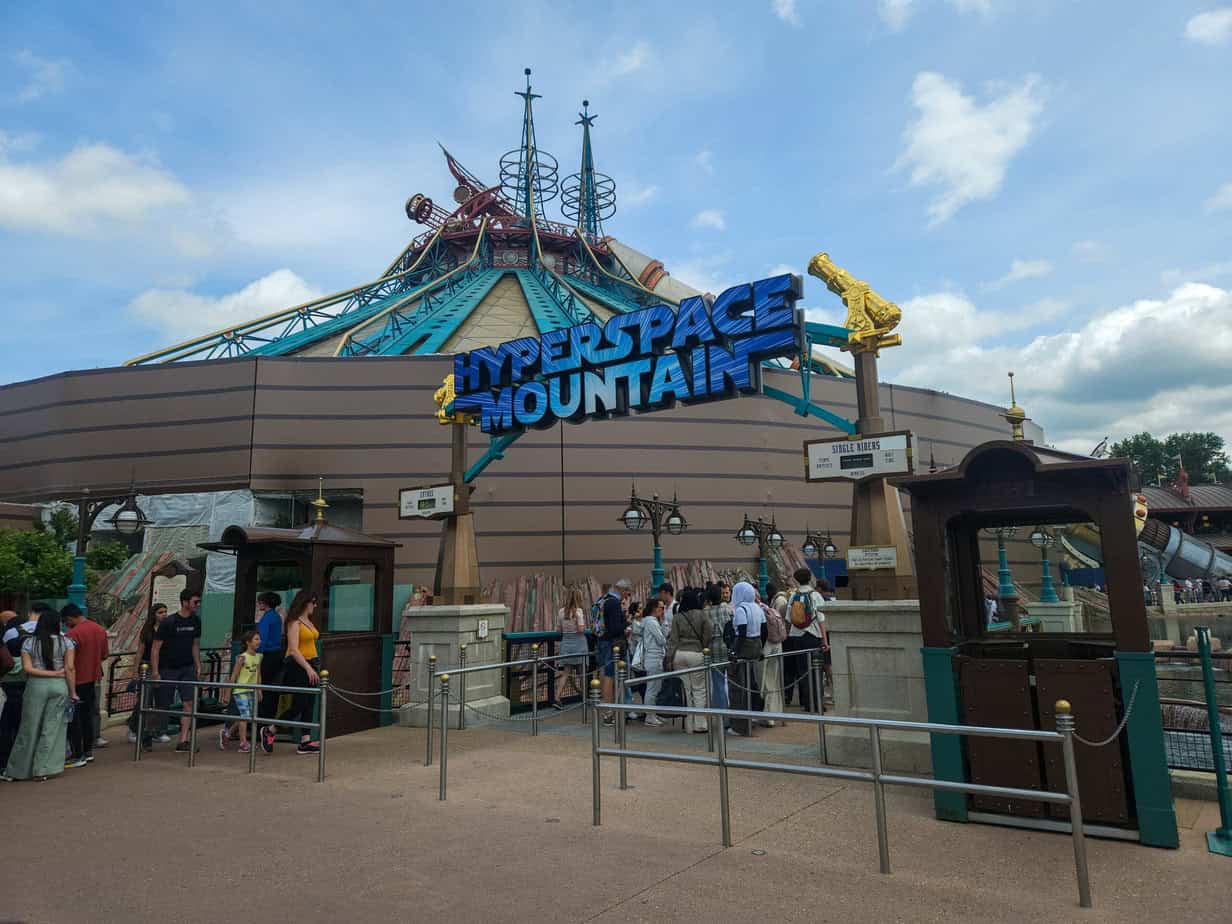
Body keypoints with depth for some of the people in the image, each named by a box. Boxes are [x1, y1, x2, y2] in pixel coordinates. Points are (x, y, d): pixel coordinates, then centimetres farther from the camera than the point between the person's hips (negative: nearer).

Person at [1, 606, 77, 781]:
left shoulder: (29, 642, 1)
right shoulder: (66, 641, -1)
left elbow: (27, 668, -8)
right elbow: (70, 668, -5)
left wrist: (49, 673, -3)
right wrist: (73, 692, -2)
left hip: (36, 685, 1)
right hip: (60, 686, 0)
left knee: (29, 728, 10)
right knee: (53, 728, 5)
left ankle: (15, 771, 19)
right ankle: (43, 770, 6)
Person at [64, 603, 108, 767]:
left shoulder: (73, 634, -19)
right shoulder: (100, 630, 4)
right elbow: (104, 656, 12)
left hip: (77, 680, -7)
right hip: (93, 679, 7)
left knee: (74, 718, 1)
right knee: (87, 714, 16)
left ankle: (77, 756, 3)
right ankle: (88, 751, 22)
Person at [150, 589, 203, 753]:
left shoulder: (196, 621, 3)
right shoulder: (168, 622, -13)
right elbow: (155, 647, -11)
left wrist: (198, 666, 8)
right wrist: (155, 673, -15)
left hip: (187, 668, 4)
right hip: (167, 669, -4)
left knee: (189, 702, -7)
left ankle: (183, 741, -6)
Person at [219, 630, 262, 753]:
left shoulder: (258, 657, 6)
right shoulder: (242, 658, -13)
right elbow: (234, 676, -10)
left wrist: (259, 690, 13)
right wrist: (227, 694, -8)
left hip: (251, 691, 7)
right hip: (240, 691, -7)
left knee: (244, 717, 12)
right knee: (245, 715, -11)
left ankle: (225, 732, 34)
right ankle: (243, 744, -5)